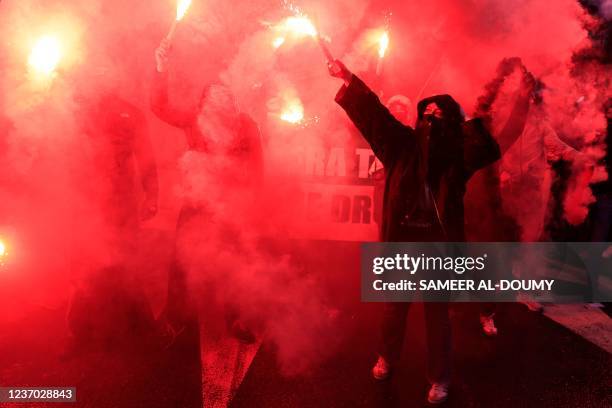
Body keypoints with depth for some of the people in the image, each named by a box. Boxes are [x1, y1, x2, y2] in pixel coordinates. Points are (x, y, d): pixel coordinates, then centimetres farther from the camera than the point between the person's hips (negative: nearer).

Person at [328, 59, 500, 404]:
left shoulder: (457, 152, -1)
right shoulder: (405, 143, 3)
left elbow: (489, 152, -17)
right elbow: (374, 114, 0)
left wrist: (466, 120, -13)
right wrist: (349, 80, -5)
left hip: (438, 242, -1)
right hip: (401, 237, 2)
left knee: (437, 310, 11)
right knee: (395, 304, 18)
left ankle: (440, 378, 27)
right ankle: (387, 357, 41)